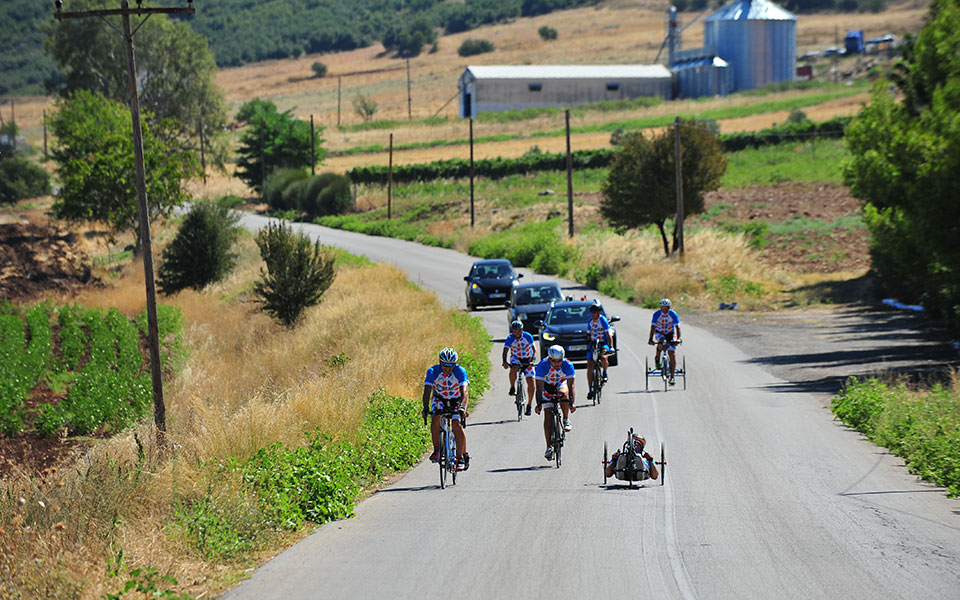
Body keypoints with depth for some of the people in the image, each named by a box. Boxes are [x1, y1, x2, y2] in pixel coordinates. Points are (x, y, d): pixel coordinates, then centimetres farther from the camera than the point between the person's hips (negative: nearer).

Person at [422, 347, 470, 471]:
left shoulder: (460, 372, -27)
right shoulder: (433, 371, -24)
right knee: (435, 420, -26)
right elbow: (427, 391, -32)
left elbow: (464, 392, -37)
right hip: (440, 399, 1)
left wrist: (462, 407, -55)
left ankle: (461, 456, -8)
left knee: (457, 425, -21)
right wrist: (426, 408, -48)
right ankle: (436, 450, -11)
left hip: (456, 400, -1)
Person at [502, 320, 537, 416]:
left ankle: (529, 404, 2)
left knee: (531, 382, -10)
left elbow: (534, 350, -25)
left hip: (527, 359, 0)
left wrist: (533, 360, -43)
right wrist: (505, 362, -46)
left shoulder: (528, 337, -20)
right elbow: (505, 350, -28)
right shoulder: (510, 338, -19)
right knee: (513, 369, -36)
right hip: (515, 357, 0)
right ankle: (513, 388, -10)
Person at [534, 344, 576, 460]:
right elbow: (539, 387, -32)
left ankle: (566, 420, -14)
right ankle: (549, 447, -7)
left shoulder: (568, 365, -29)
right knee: (548, 415, -11)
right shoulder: (542, 366, -31)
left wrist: (572, 403, -43)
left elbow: (570, 386, -31)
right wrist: (539, 404, -42)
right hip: (547, 386, 0)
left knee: (563, 393, -37)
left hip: (561, 383, 0)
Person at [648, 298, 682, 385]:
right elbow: (653, 327, -24)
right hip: (659, 333, 0)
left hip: (670, 333, 0)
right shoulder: (656, 314, -19)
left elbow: (677, 327, -22)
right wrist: (650, 339, -37)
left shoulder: (673, 314, -19)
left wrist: (678, 338, -37)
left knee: (672, 354, -12)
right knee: (661, 342, -37)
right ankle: (657, 359, -13)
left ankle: (672, 377, -8)